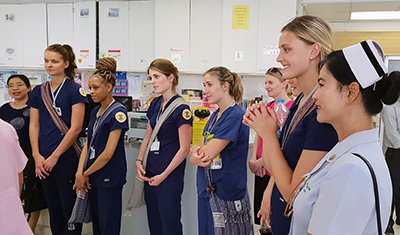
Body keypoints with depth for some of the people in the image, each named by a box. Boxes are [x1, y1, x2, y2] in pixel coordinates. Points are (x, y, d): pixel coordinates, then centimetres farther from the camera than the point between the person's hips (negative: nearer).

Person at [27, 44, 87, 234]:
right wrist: (37, 156, -2)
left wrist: (54, 156, -11)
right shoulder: (38, 92, 9)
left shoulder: (75, 90, -7)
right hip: (43, 161, 5)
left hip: (67, 157, -5)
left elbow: (75, 127, -11)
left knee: (69, 207, 3)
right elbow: (34, 126, 8)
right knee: (53, 207, 15)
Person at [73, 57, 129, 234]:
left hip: (109, 178, -7)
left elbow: (108, 153, -17)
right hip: (93, 178, 8)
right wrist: (80, 172, -5)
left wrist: (85, 174, -7)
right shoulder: (95, 112, 11)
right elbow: (87, 145, 9)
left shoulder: (118, 112, -14)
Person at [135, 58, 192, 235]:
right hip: (150, 172, 7)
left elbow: (184, 148, -15)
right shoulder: (155, 104, 8)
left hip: (170, 174, -7)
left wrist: (164, 175, -14)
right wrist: (139, 161, 3)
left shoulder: (181, 109, -15)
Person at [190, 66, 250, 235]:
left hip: (225, 194, -8)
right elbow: (201, 149, 8)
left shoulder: (235, 116, -18)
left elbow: (208, 153, -22)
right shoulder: (215, 115, 9)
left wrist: (195, 152, -3)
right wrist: (197, 151, -13)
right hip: (206, 190, 8)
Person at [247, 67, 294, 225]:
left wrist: (260, 161, -11)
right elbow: (258, 135, 10)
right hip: (261, 169, 7)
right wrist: (254, 159, -4)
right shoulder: (268, 107, 10)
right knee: (259, 216, 17)